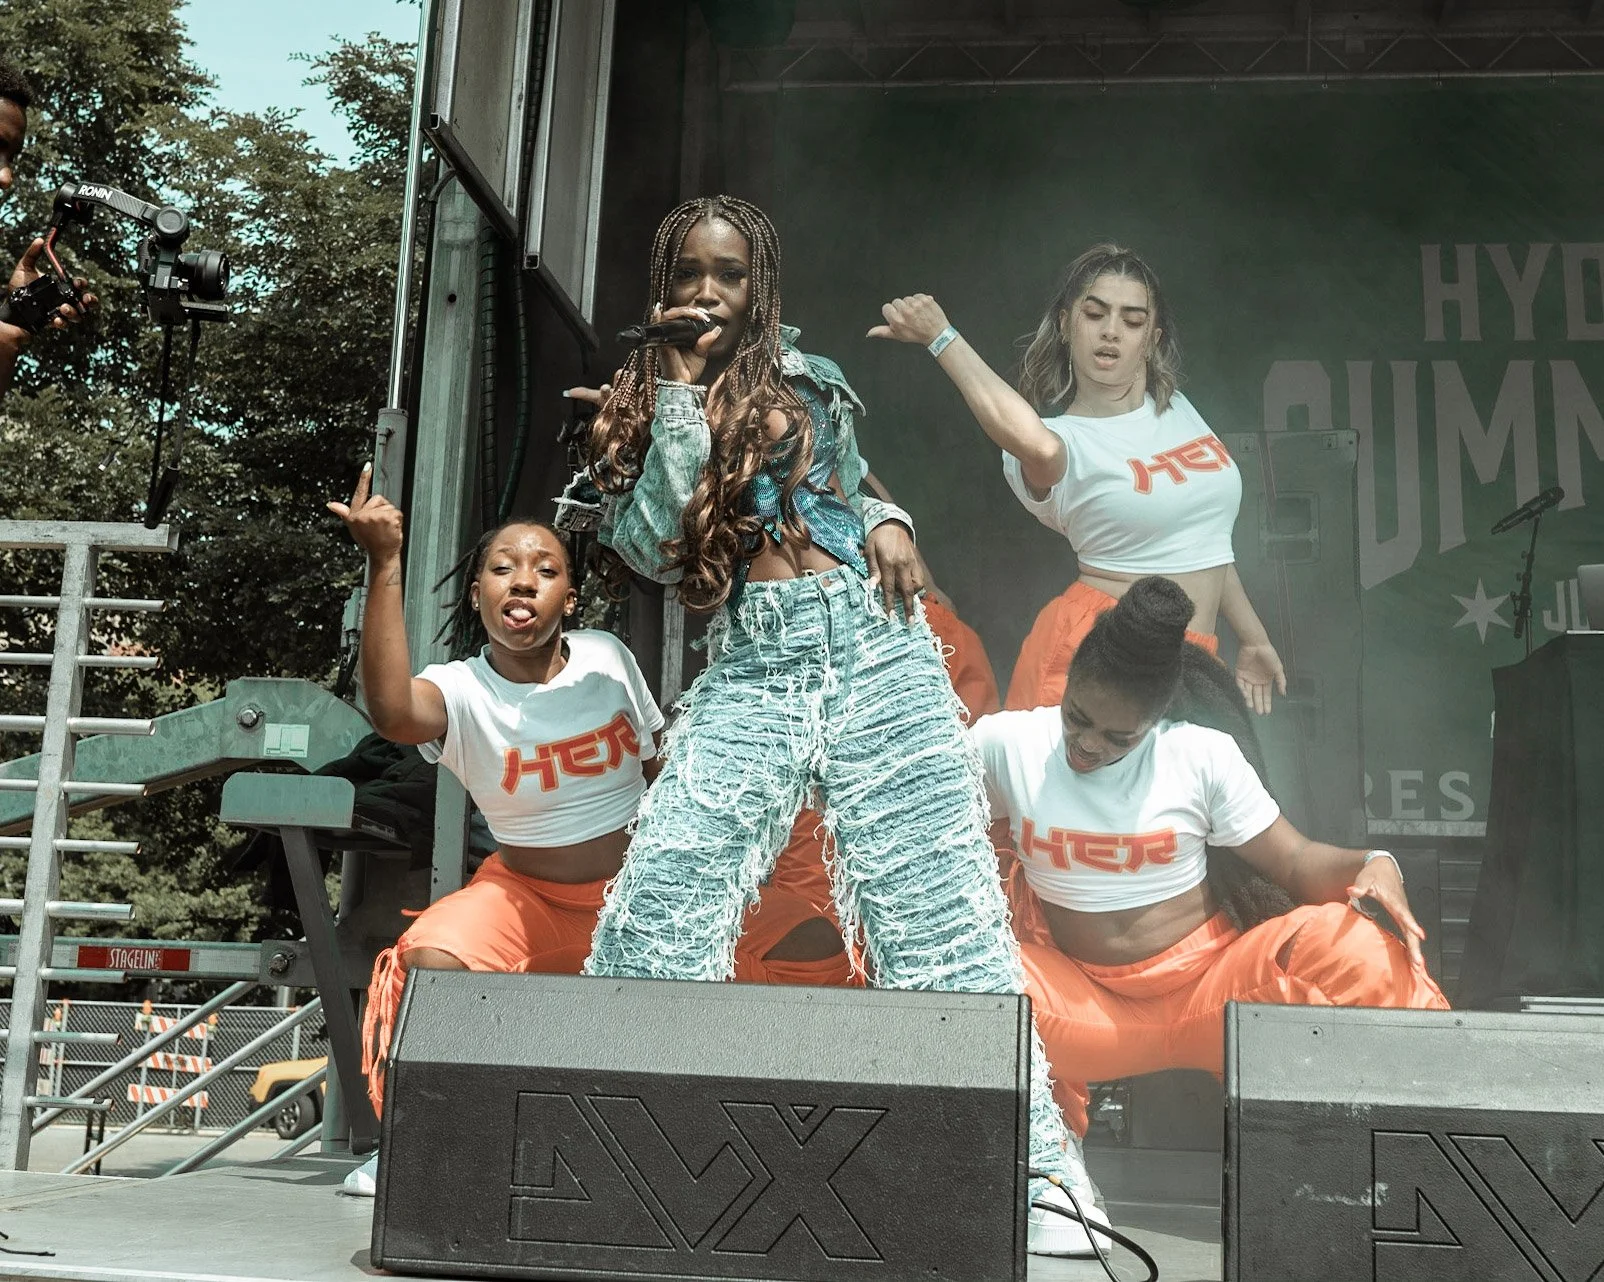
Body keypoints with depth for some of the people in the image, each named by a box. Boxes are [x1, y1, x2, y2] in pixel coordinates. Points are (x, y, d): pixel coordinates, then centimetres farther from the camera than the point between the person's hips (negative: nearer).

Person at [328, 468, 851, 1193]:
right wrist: (384, 566, -45)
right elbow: (393, 713, -40)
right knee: (429, 964, -34)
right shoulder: (461, 691, -14)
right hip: (526, 896, -3)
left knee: (815, 946, -13)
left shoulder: (608, 659, -4)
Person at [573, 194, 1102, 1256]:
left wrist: (884, 524, 7)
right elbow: (655, 548, -4)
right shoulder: (641, 408, 12)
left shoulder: (804, 377, 16)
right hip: (751, 669, 0)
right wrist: (680, 394, -4)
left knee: (938, 907, -5)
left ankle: (1033, 1169, -1)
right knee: (659, 901, -13)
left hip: (871, 641, 0)